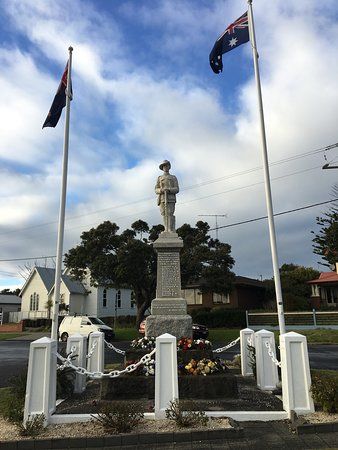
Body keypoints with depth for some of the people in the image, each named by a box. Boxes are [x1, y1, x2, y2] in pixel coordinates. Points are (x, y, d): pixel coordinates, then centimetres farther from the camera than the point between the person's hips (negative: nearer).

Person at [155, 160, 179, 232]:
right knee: (164, 214, -4)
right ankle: (166, 230, -1)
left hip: (171, 198, -2)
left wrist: (169, 190, -15)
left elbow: (176, 189, 5)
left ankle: (171, 230, -15)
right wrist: (161, 190, -13)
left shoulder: (174, 178, 16)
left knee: (170, 214, -13)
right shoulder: (159, 178, 21)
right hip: (162, 198, 2)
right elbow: (156, 190, 11)